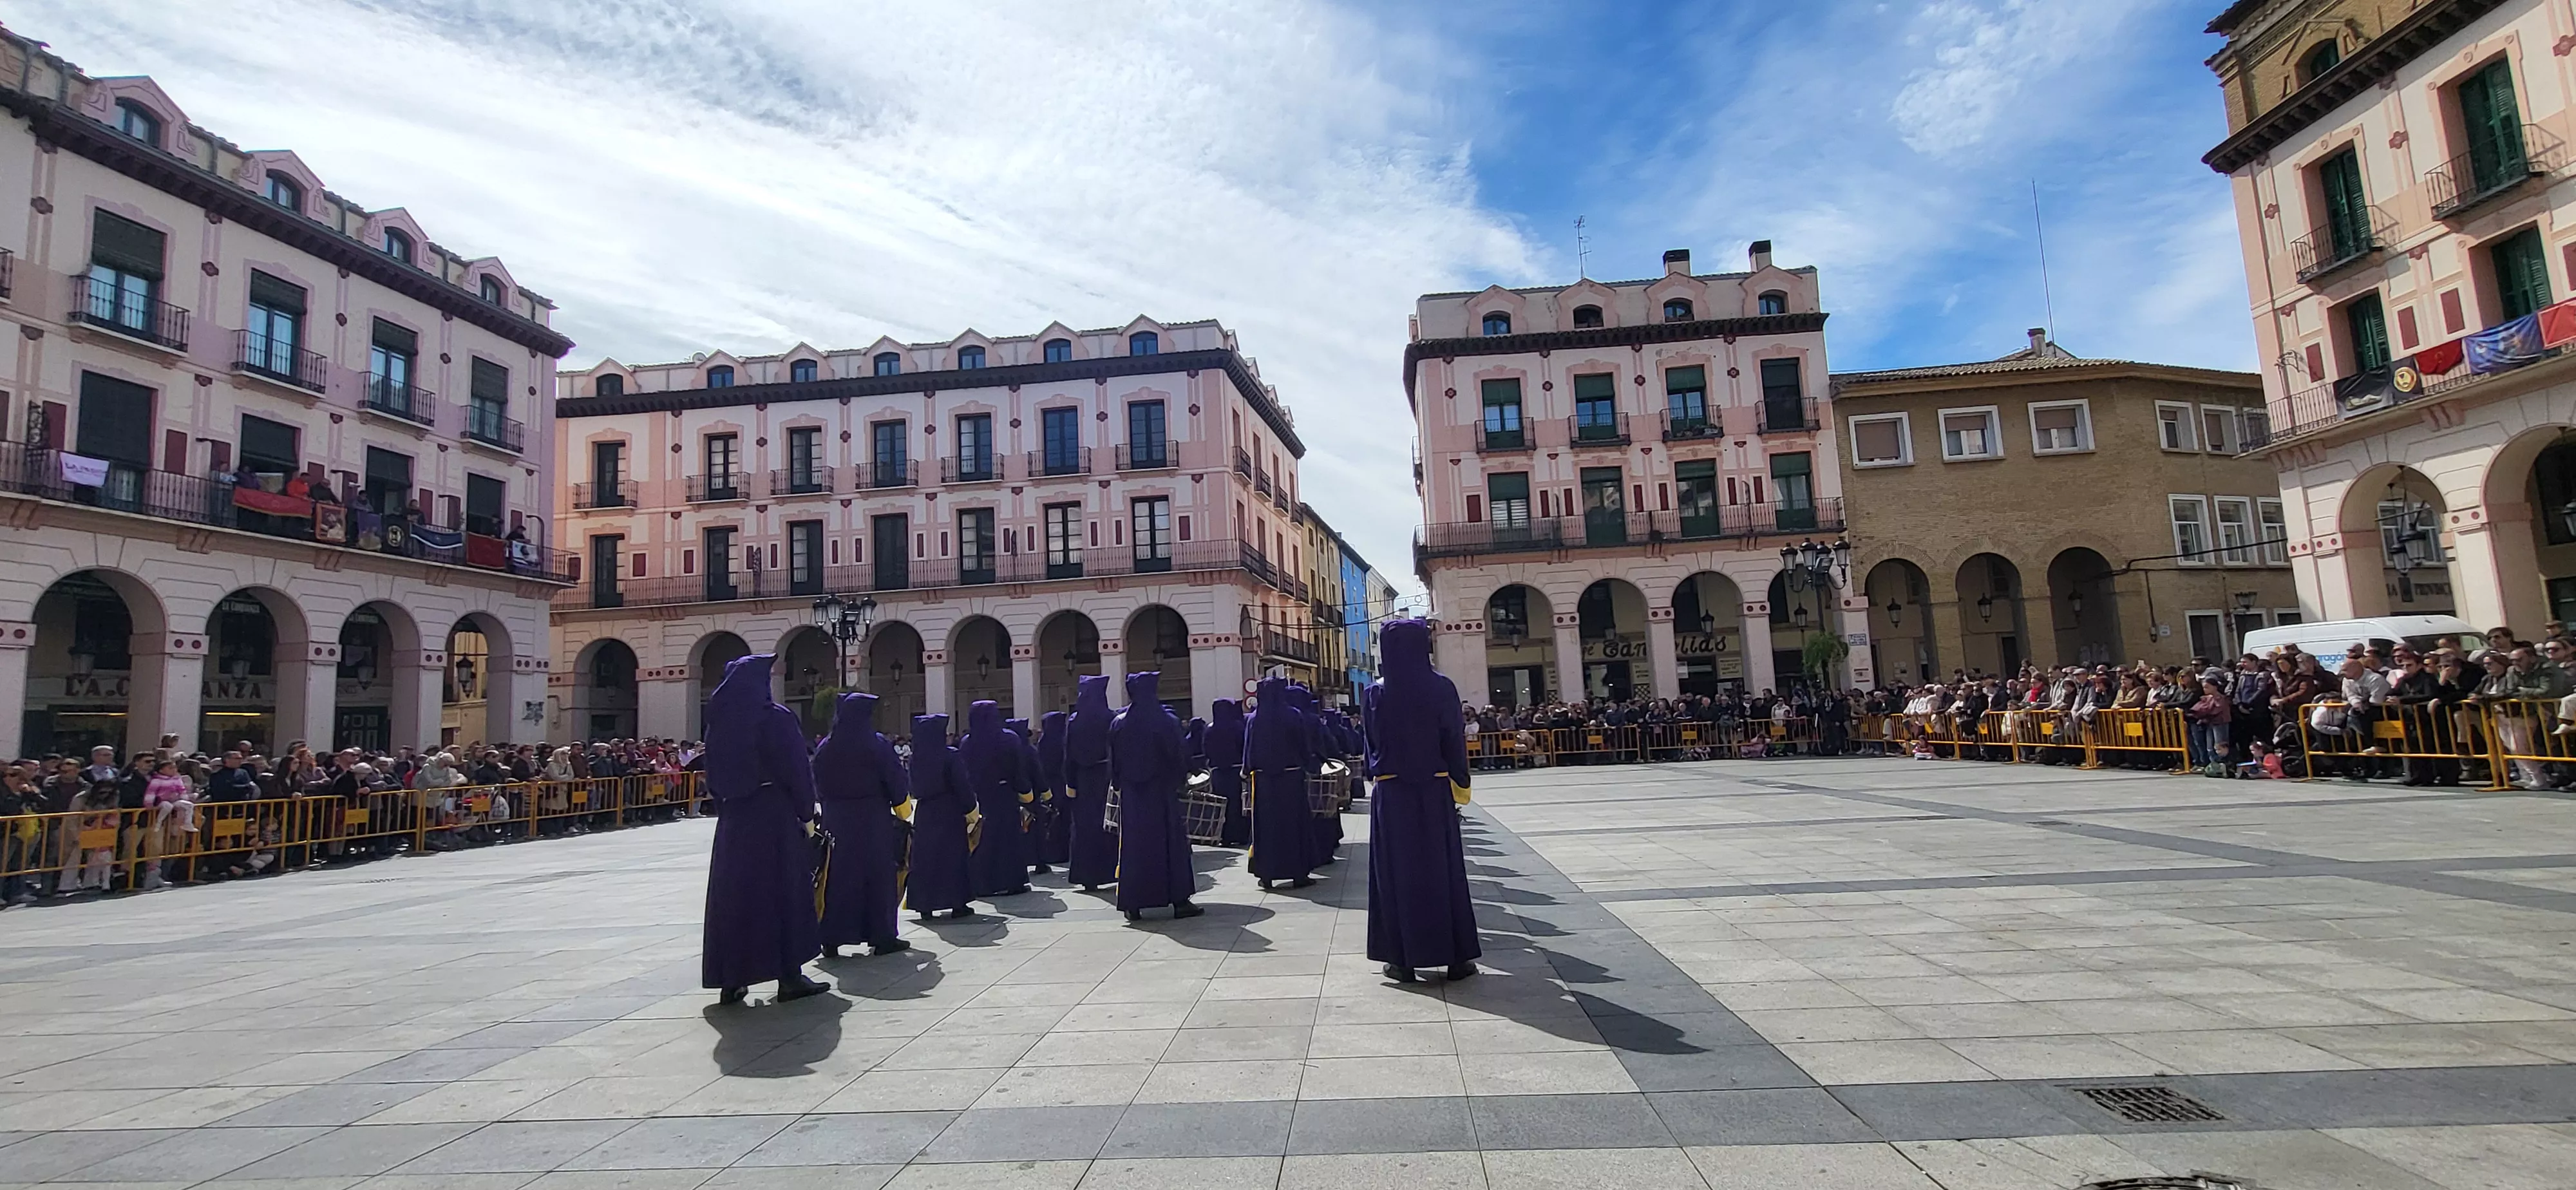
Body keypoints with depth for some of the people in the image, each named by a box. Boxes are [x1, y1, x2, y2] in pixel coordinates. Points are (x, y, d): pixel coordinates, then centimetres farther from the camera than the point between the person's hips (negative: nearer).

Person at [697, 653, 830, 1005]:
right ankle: (789, 977, 6)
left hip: (733, 820, 5)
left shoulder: (720, 723, 5)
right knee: (783, 891, 2)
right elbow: (797, 770, -12)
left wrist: (726, 809, 16)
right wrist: (806, 814, -3)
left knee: (733, 891, 10)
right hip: (775, 816, -5)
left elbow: (714, 774, 9)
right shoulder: (776, 718, -11)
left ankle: (731, 980, 13)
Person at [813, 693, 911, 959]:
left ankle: (831, 939, 10)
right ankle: (881, 937, 8)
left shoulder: (825, 749, 2)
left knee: (838, 876, 10)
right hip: (873, 821, -4)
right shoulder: (877, 745, -11)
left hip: (836, 820, 4)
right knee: (878, 876, 4)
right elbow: (896, 781, -7)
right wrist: (901, 803, 9)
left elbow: (819, 787, 9)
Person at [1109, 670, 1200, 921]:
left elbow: (1114, 764, 6)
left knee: (1133, 845, 8)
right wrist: (1181, 779, 8)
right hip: (1162, 792, -3)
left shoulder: (1118, 724, 1)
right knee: (1171, 843, 4)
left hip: (1131, 796, 3)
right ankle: (1179, 900, 5)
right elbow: (1177, 757, -7)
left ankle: (1133, 904, 8)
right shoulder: (1166, 721, -10)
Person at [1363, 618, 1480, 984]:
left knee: (1397, 871, 7)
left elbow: (1373, 745, 1)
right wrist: (1459, 784, 6)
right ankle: (1457, 956, 14)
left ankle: (1403, 958, 11)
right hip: (1435, 791, 0)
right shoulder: (1441, 688, -7)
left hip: (1390, 793, 1)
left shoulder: (1376, 694, -4)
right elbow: (1455, 741, -4)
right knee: (1443, 869, 8)